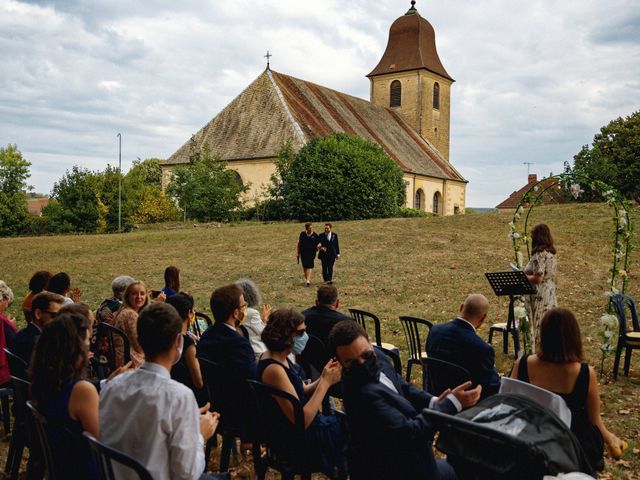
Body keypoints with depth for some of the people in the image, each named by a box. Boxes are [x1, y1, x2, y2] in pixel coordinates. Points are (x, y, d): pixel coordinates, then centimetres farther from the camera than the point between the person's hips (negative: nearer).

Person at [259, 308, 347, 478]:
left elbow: (301, 392, 8)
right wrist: (326, 383, -24)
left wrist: (323, 379, -10)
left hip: (296, 428, 8)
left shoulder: (279, 357, -1)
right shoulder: (273, 369, -29)